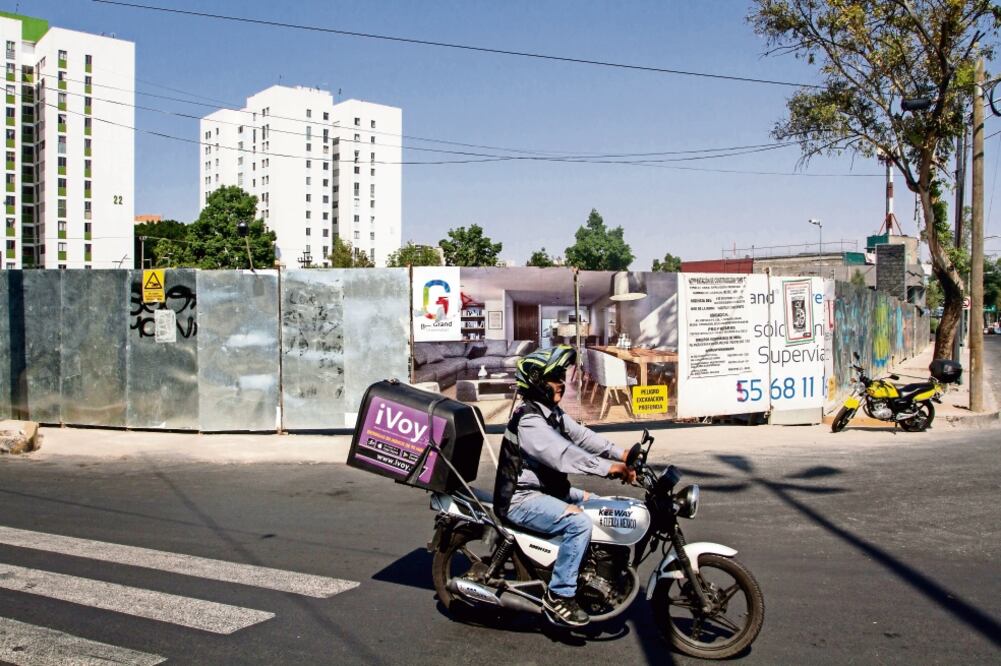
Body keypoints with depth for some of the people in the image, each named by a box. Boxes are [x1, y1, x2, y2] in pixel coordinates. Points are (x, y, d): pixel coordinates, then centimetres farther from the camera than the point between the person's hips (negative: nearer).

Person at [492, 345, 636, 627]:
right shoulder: (528, 421, -23)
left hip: (545, 488, 11)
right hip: (521, 500, -11)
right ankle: (558, 596, -19)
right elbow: (563, 455, -33)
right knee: (579, 522, -29)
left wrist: (620, 454, -10)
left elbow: (581, 435, 3)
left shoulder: (552, 412, 10)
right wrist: (610, 468, -35)